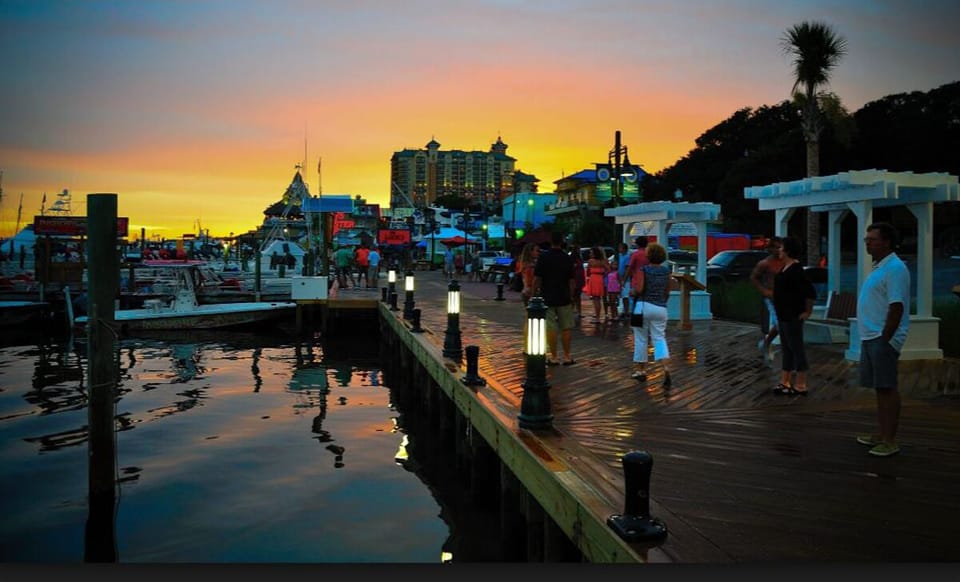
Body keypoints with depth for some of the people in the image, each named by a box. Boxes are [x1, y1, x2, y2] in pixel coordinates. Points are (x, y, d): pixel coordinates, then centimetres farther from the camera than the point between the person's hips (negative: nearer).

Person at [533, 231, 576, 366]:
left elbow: (537, 279, -9)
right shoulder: (567, 258, 1)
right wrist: (571, 297, 12)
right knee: (566, 327, 10)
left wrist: (534, 294, 2)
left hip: (547, 298, -2)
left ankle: (554, 357, 4)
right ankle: (567, 357, 13)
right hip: (564, 299, 2)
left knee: (551, 329, 1)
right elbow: (572, 280, 3)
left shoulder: (543, 257, -7)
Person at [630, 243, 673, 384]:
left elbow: (638, 289, -19)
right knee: (659, 338, 5)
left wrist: (631, 292, 2)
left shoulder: (643, 270, -9)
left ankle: (640, 370, 17)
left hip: (643, 306, -3)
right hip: (660, 308, 4)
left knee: (641, 339, 8)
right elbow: (667, 292, 13)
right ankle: (665, 368, -15)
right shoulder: (666, 271, 5)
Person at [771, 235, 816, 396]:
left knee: (797, 349, -2)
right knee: (787, 348, 13)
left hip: (792, 317, -10)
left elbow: (810, 292, -24)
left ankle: (800, 386, 4)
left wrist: (807, 312, -16)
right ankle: (785, 383, 20)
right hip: (783, 315, 10)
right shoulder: (786, 267, 10)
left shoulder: (796, 270, -19)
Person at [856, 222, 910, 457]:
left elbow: (896, 308, -20)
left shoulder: (895, 269, -14)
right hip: (871, 338, 10)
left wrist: (884, 340, -21)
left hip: (883, 339, -10)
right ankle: (882, 435, 23)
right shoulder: (879, 267, 17)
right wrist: (872, 339, 19)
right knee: (880, 388, 14)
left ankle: (890, 441, -2)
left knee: (887, 388, -6)